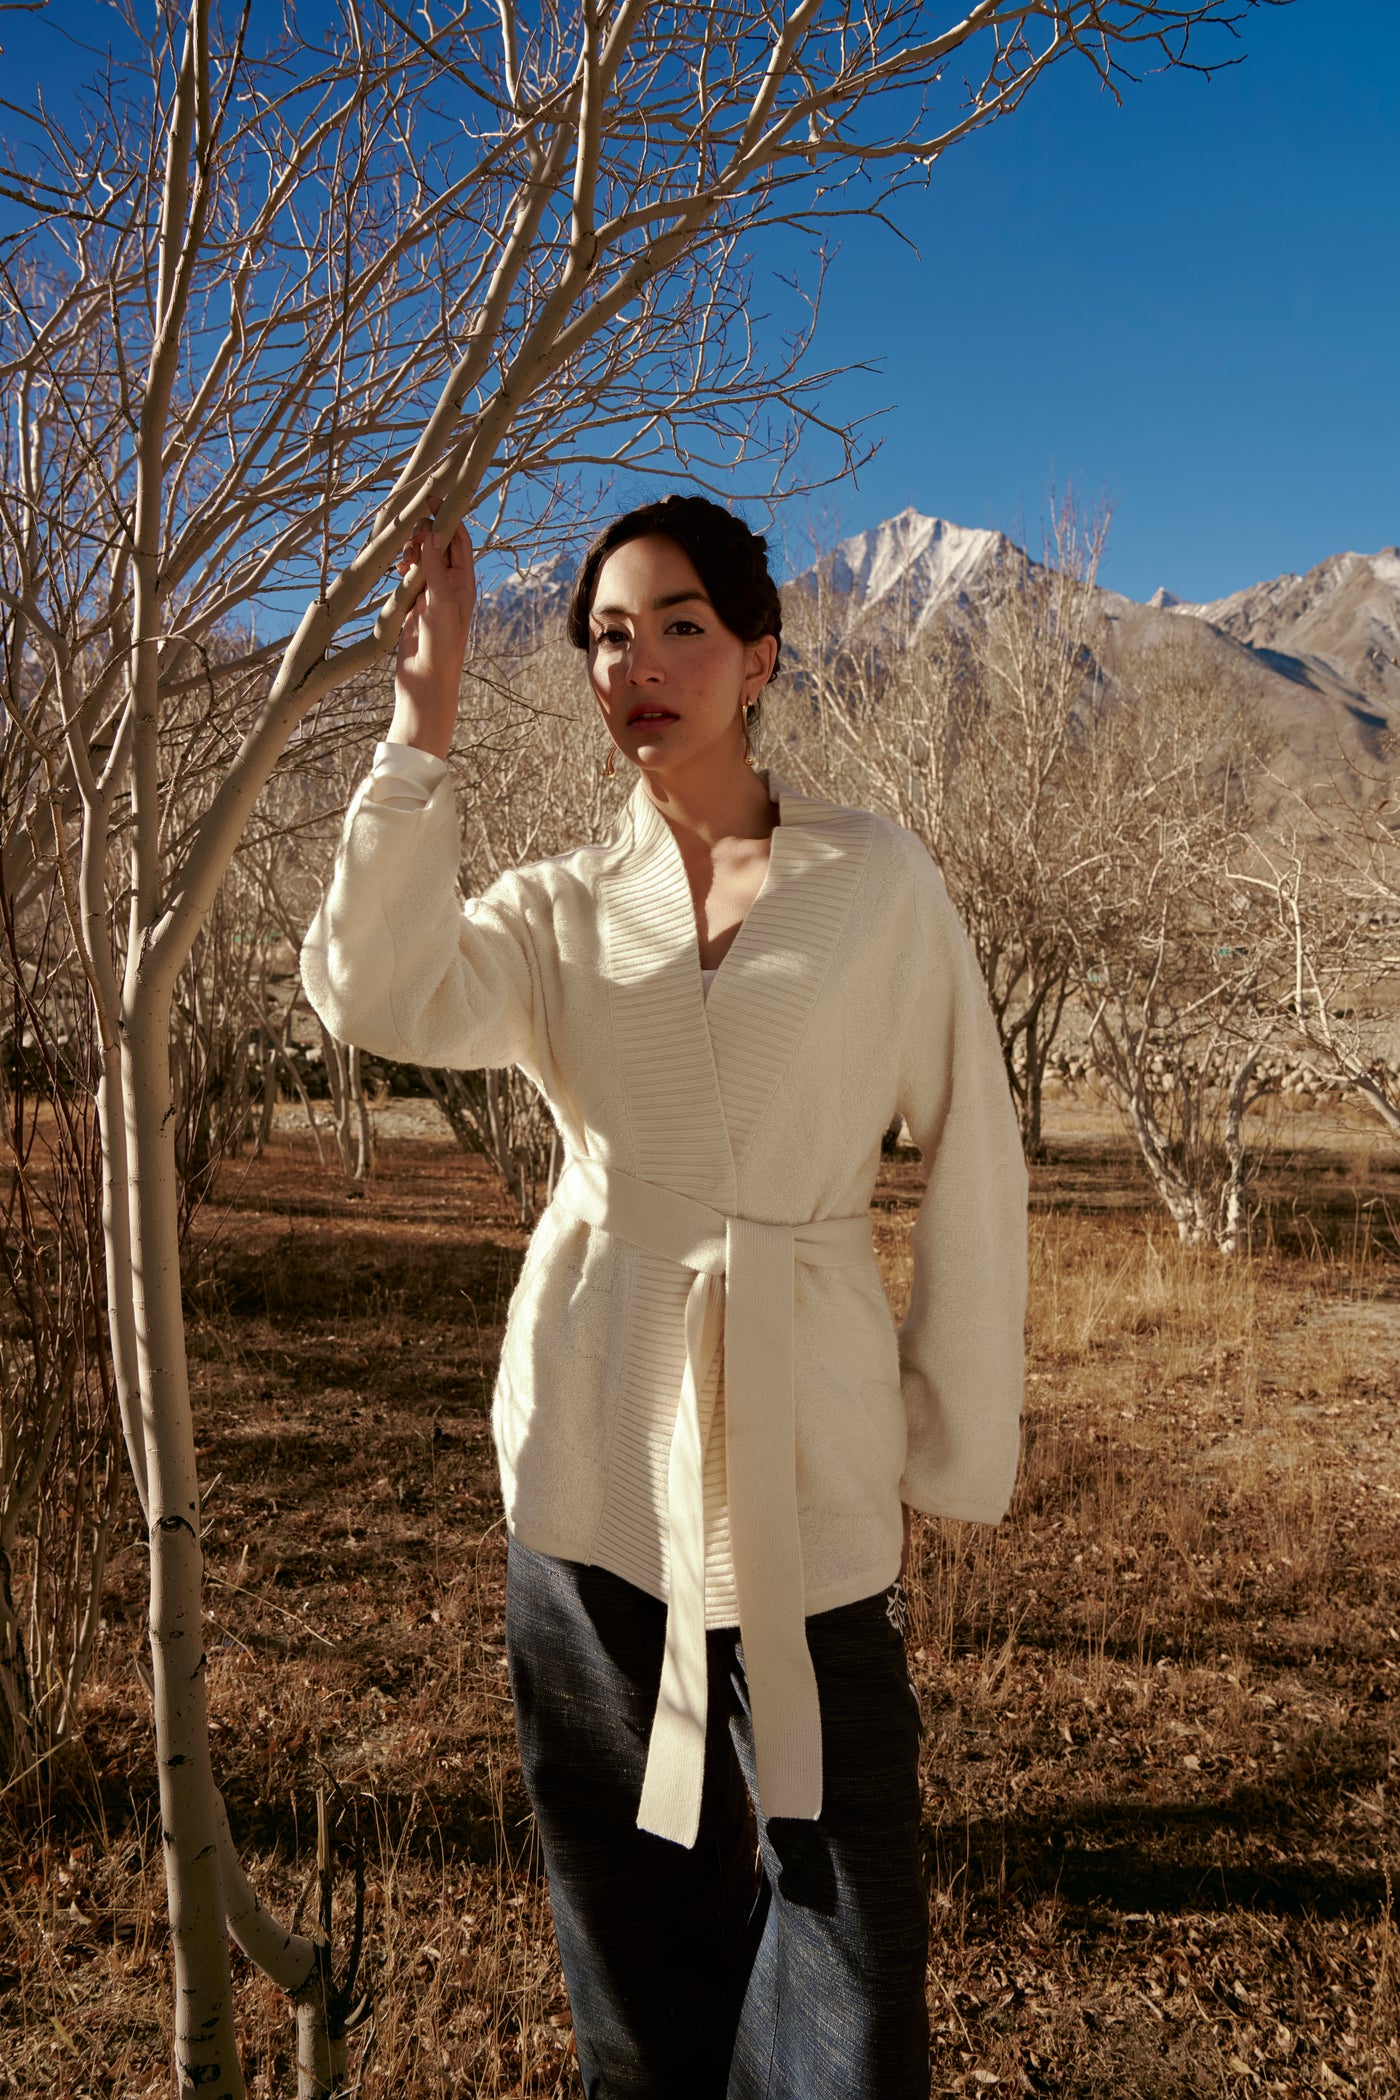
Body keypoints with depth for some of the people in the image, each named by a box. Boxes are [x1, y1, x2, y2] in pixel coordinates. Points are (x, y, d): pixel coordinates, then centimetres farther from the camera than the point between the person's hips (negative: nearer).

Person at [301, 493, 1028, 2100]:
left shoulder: (879, 881, 0)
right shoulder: (562, 911, 5)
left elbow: (973, 1171, 2)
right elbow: (380, 995, -16)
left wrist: (955, 1457, 1)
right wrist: (424, 717, -12)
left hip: (804, 1460, -2)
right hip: (596, 1462, 2)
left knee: (840, 1899, 4)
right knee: (635, 1909, 17)